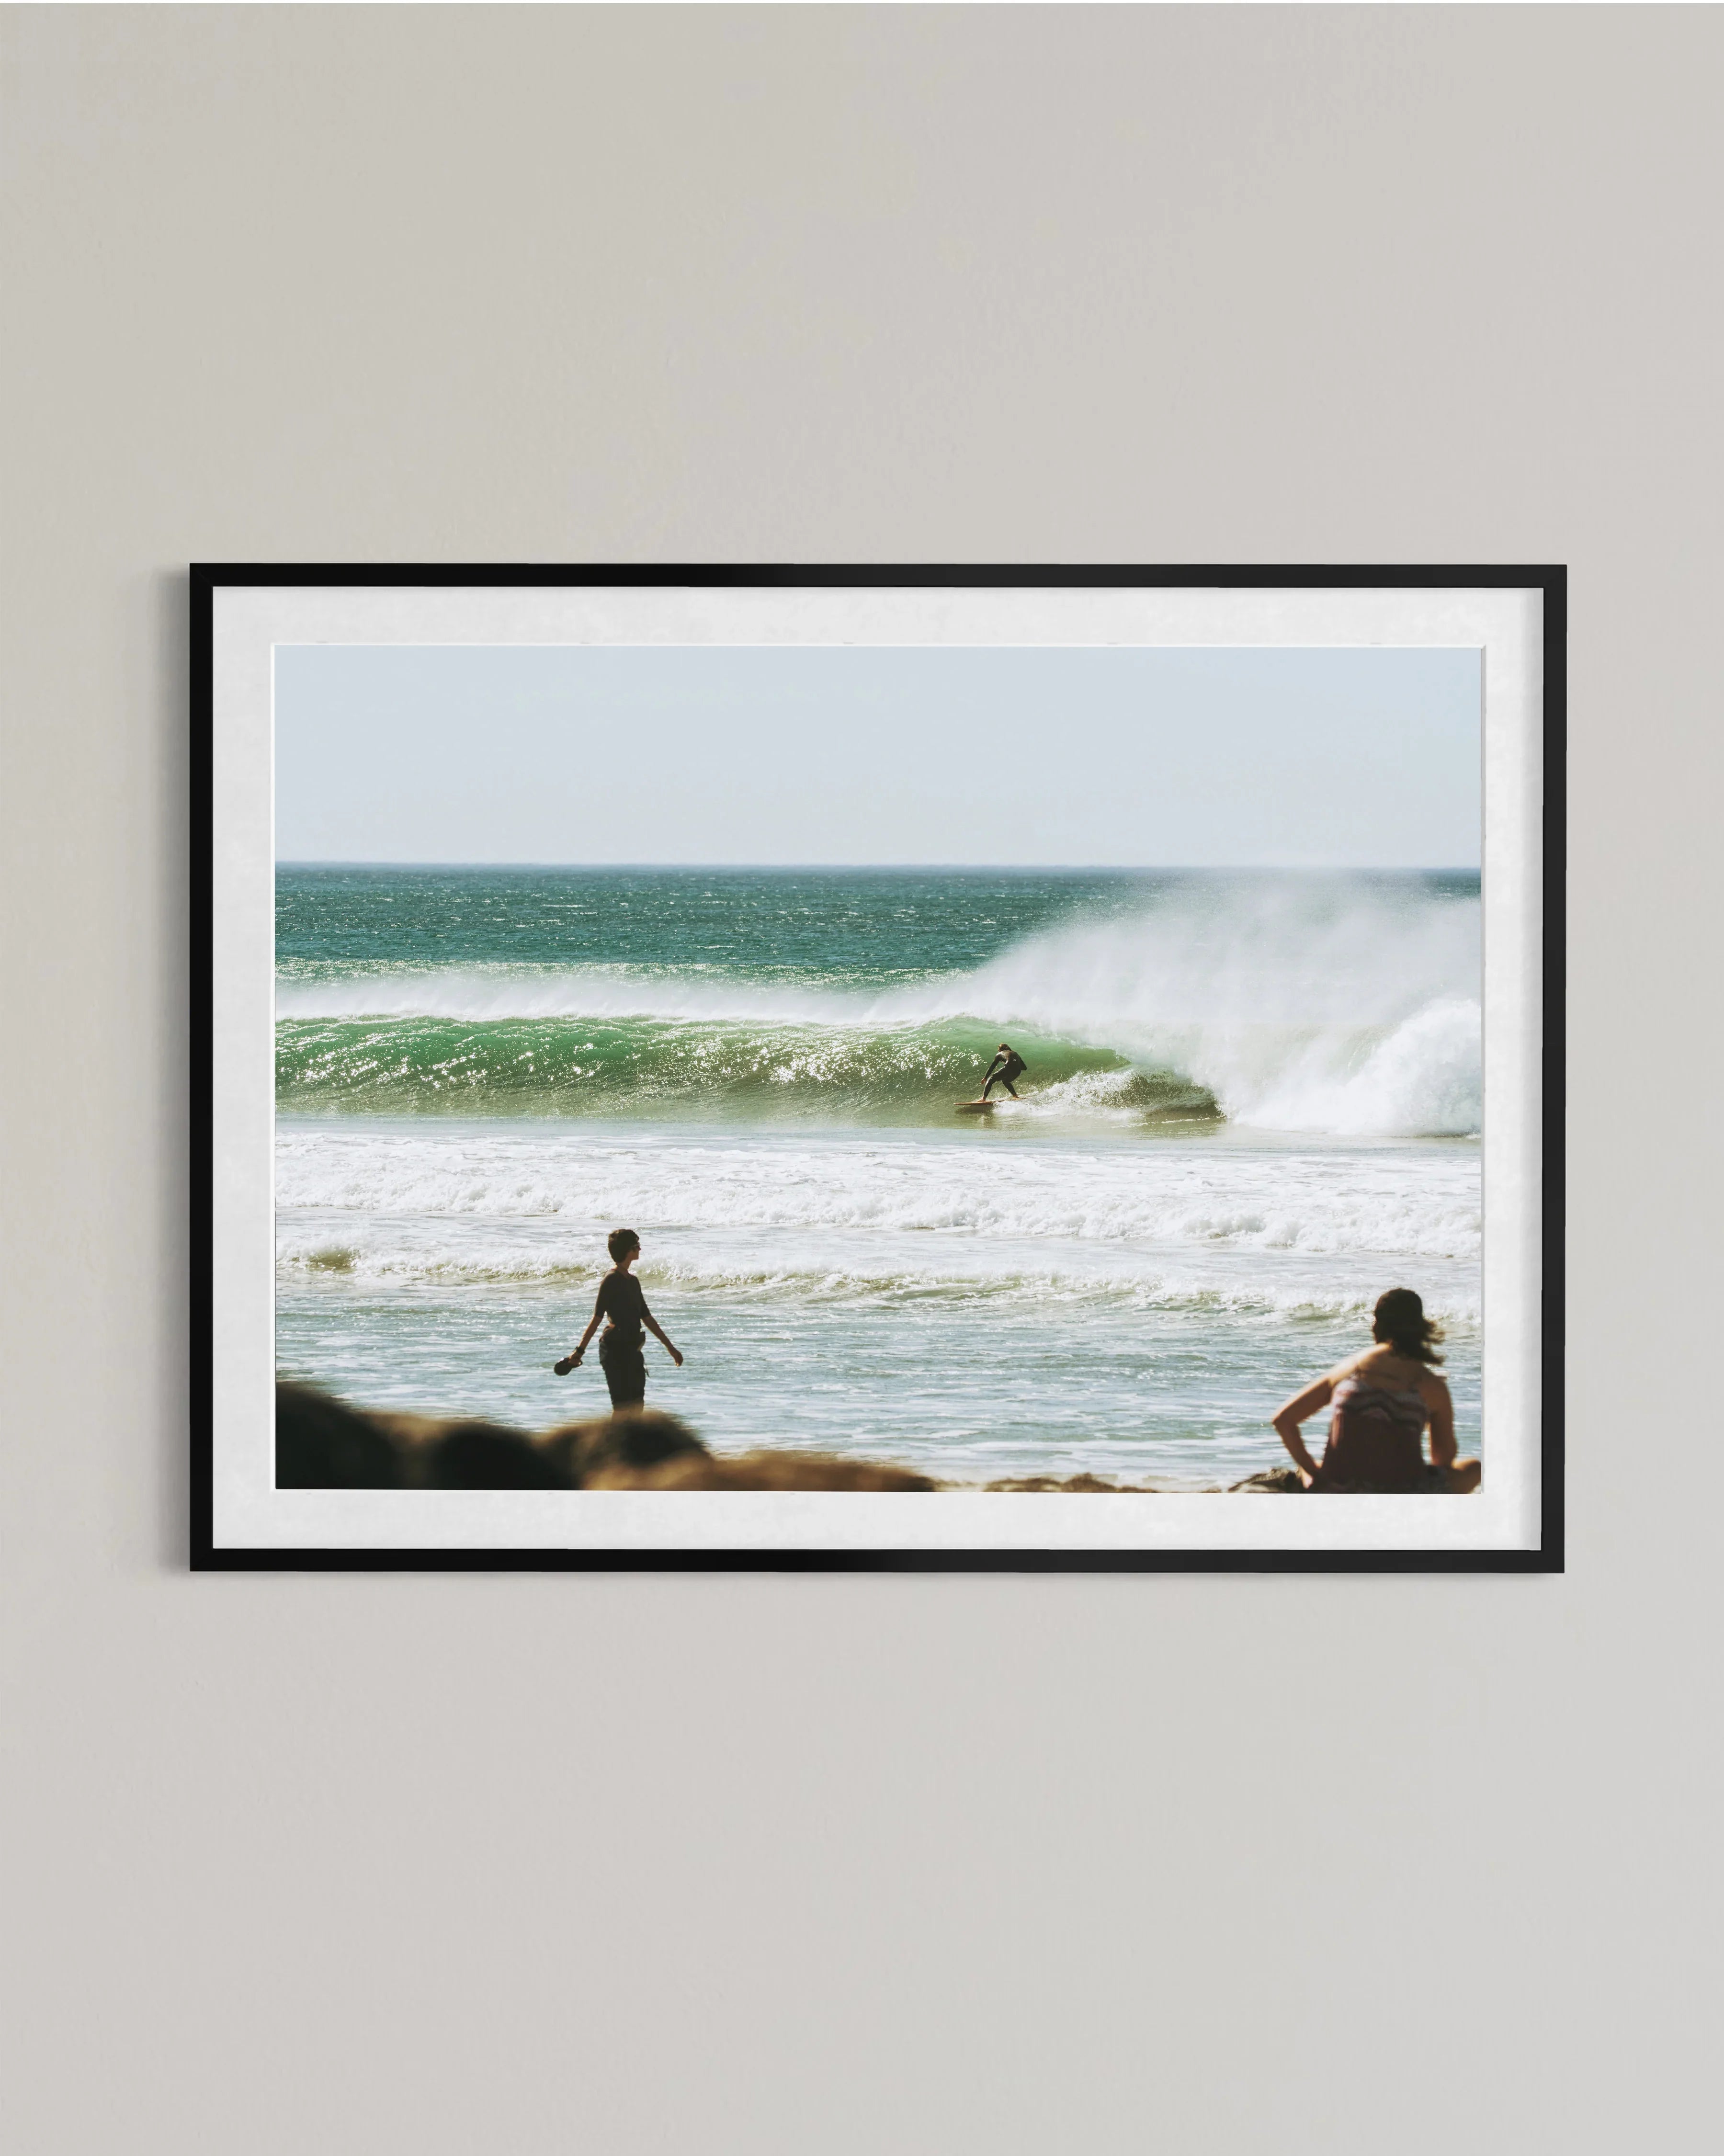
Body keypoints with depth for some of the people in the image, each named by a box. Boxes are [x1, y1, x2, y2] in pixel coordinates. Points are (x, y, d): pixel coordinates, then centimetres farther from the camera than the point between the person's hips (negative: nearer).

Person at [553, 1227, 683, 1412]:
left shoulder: (632, 1282, 15)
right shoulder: (611, 1280, -11)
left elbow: (647, 1318, 22)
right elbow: (597, 1317, -16)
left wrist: (670, 1347, 25)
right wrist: (580, 1351, -20)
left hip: (632, 1349, 9)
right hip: (616, 1350, -9)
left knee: (638, 1405, 8)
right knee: (622, 1407, -10)